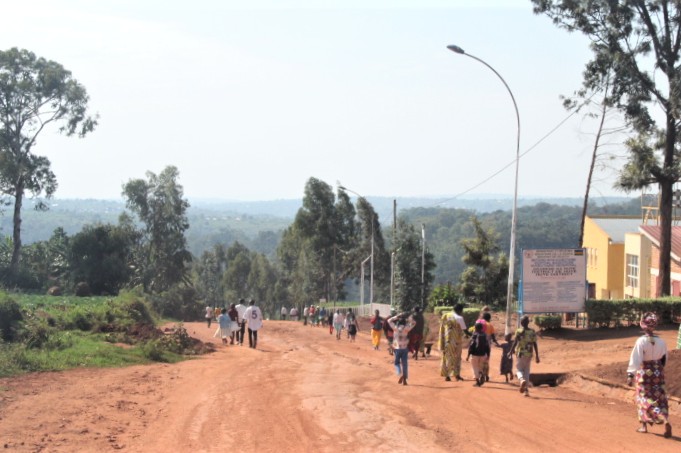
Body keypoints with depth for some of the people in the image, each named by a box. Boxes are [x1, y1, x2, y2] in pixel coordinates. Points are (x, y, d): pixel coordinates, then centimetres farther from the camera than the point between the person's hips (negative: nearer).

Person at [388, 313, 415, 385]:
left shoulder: (395, 328, -6)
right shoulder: (406, 328, -9)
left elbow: (389, 321, 10)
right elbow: (413, 323, 8)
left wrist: (397, 316, 8)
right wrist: (409, 318, 8)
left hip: (397, 348, 1)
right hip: (405, 348, -1)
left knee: (397, 362, 16)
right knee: (405, 364, 7)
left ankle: (400, 374, -11)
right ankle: (404, 380, 4)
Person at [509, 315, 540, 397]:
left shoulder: (519, 331, -6)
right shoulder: (532, 332, 2)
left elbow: (515, 342, -13)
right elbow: (535, 345, 2)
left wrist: (511, 352, -6)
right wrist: (537, 356, 6)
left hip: (520, 354, -3)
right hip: (529, 354, 3)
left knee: (519, 369, 9)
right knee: (527, 371, 13)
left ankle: (522, 380, -24)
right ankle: (526, 390, 8)